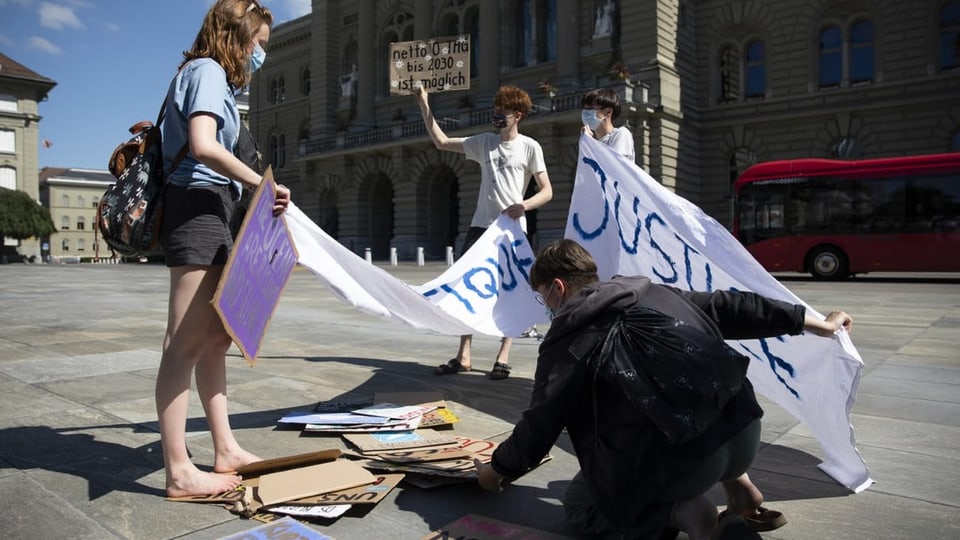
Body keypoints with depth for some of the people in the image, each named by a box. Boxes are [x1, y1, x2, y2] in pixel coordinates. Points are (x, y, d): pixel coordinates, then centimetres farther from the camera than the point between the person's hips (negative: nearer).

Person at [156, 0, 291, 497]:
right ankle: (179, 471, -3)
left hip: (206, 215, 11)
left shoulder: (204, 74, 24)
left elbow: (196, 146, 17)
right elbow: (203, 146, -21)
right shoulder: (208, 70, -5)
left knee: (216, 338, 11)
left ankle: (226, 450, 20)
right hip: (197, 208, -11)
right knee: (187, 342, -9)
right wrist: (262, 184, -15)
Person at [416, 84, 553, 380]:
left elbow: (547, 191, -3)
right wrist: (424, 106, 8)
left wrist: (525, 205, -23)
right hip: (480, 226, 5)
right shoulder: (484, 142, 12)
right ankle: (463, 355, 11)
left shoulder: (530, 147, 0)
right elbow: (441, 142, 14)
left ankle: (503, 357, 10)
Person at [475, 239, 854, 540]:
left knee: (579, 505, 17)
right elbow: (726, 308, 21)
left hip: (681, 457, -7)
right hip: (745, 434, 7)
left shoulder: (569, 334, -1)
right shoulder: (653, 290, 16)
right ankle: (738, 486, 22)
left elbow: (541, 425, 1)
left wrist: (499, 469, 18)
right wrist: (815, 323, 32)